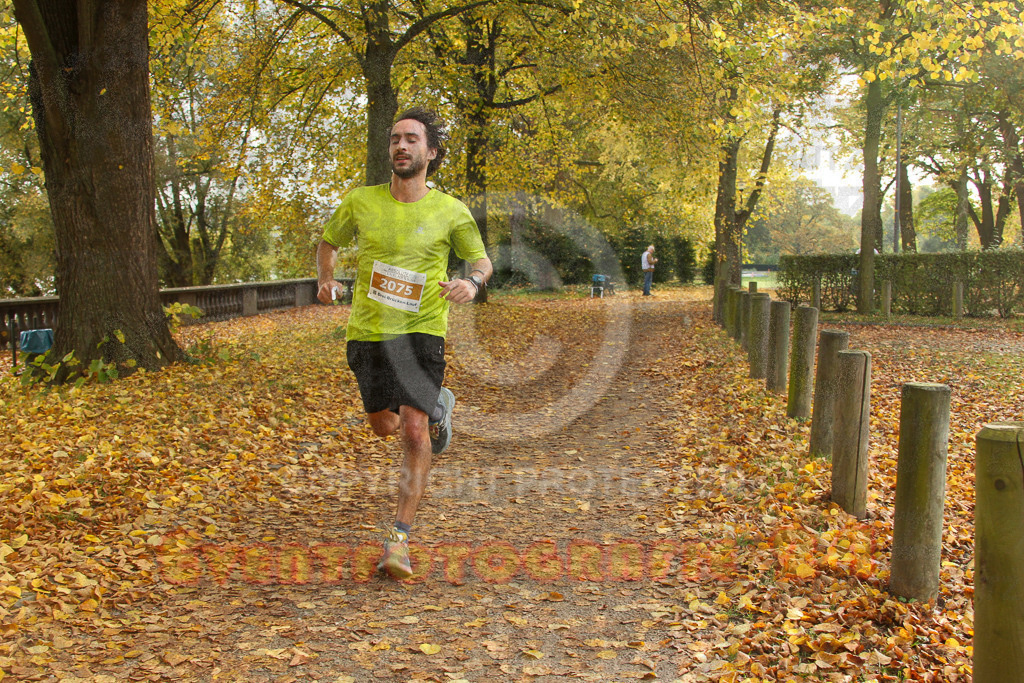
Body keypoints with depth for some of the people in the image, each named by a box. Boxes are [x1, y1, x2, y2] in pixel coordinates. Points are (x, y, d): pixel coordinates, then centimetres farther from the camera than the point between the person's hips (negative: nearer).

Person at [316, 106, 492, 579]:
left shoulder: (450, 211, -3)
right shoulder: (361, 202, 1)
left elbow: (482, 260, 8)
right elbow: (328, 243, 19)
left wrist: (472, 283, -13)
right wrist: (325, 281, 4)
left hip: (421, 331, -3)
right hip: (367, 332, 3)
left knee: (414, 432, -14)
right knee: (383, 426, 15)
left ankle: (399, 539, -3)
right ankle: (436, 408, 50)